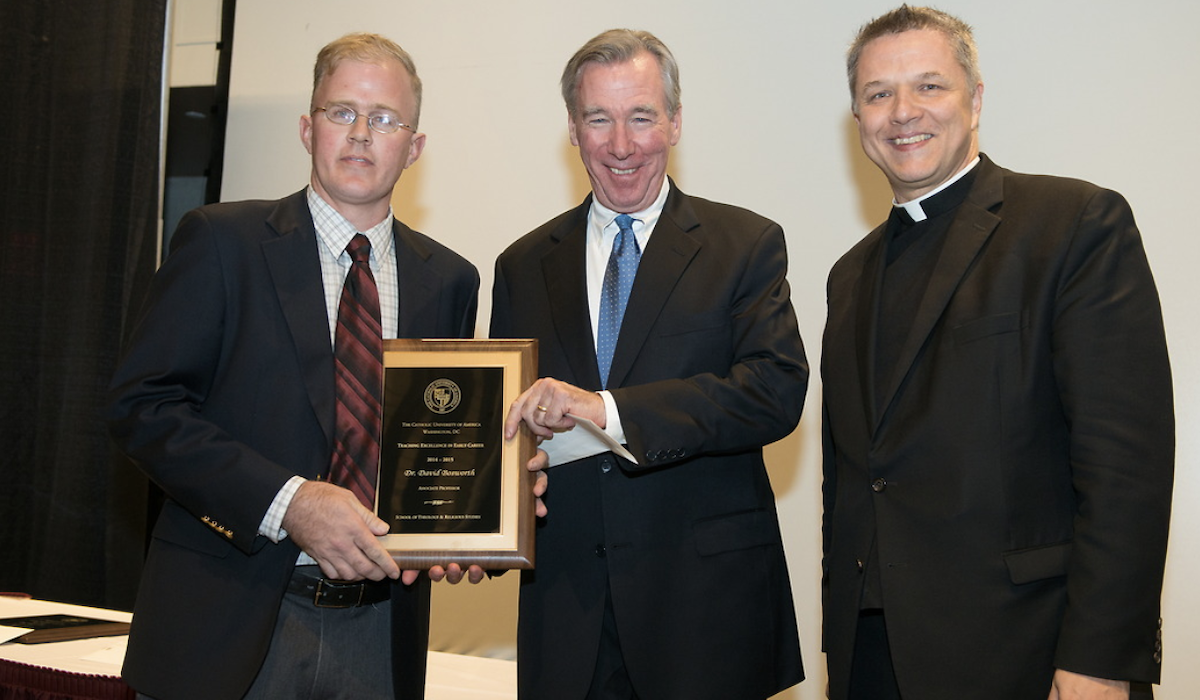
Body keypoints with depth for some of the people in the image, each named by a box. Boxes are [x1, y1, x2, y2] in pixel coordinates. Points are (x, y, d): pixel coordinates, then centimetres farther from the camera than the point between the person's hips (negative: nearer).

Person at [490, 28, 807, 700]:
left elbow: (778, 391, -14)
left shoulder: (747, 244, 0)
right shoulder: (524, 266, 10)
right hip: (565, 597, 3)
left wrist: (608, 408, -23)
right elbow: (504, 417, 14)